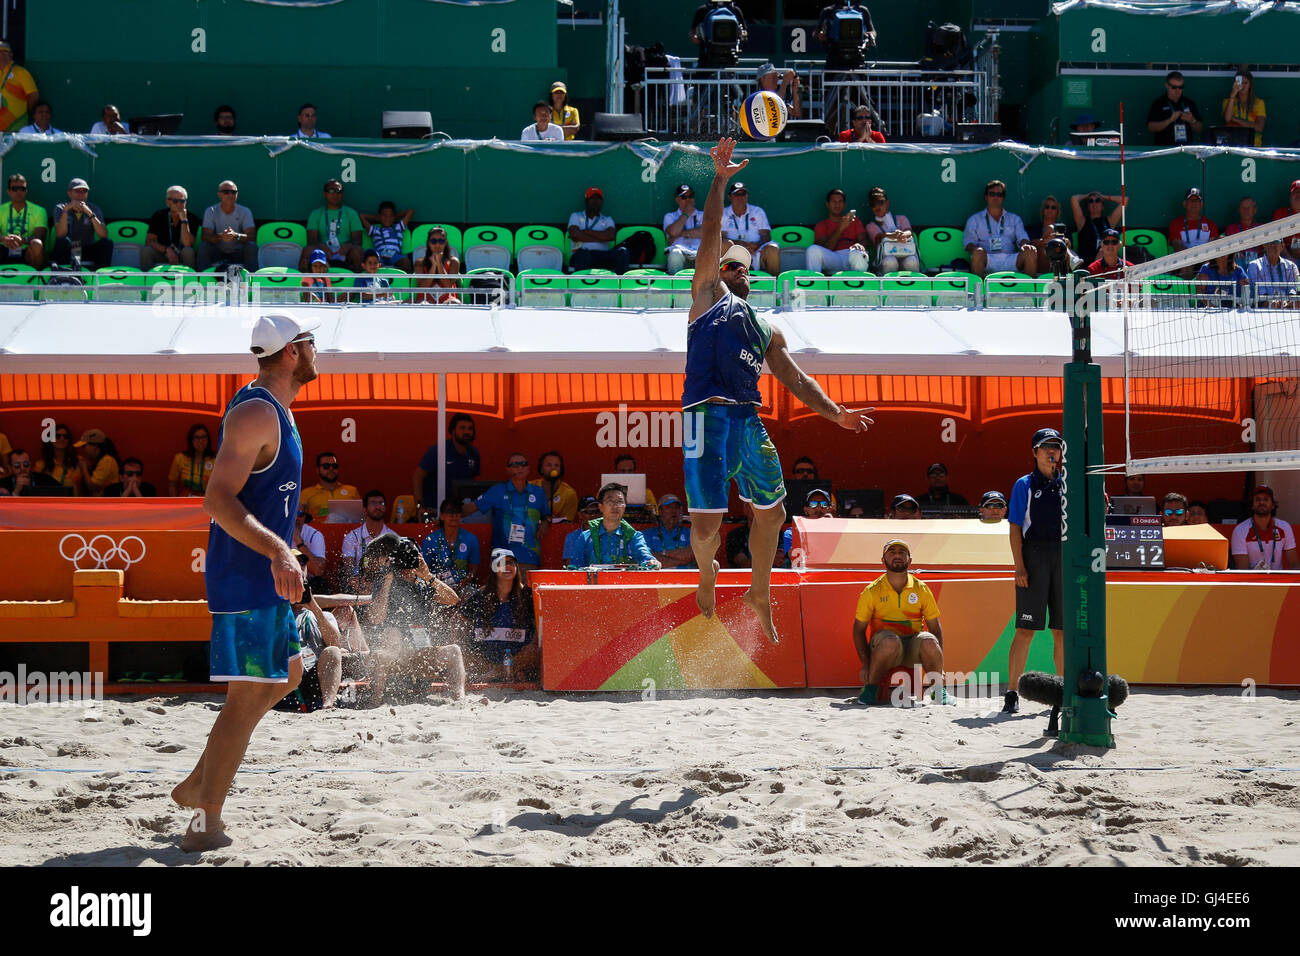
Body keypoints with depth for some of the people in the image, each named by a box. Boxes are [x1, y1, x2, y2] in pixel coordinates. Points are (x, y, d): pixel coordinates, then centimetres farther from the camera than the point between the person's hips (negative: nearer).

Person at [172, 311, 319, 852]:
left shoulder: (272, 410, 15)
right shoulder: (256, 414, -18)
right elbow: (218, 499, -25)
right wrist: (278, 552, -33)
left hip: (263, 574, 11)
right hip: (245, 576, -11)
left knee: (286, 675, 20)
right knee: (248, 695, -8)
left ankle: (197, 786, 25)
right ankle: (206, 825, -3)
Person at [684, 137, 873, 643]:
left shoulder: (767, 329, 25)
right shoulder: (708, 296, 14)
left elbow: (795, 378, 18)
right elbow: (711, 234, 5)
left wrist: (835, 413, 5)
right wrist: (719, 179, -1)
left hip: (750, 421, 5)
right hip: (709, 415, -5)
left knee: (771, 510, 12)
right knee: (706, 524, -8)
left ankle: (760, 593, 33)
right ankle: (707, 571, 23)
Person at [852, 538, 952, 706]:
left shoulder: (921, 589, 3)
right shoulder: (872, 591, -1)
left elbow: (935, 628, 6)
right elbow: (859, 629, 3)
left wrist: (938, 664, -5)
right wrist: (866, 664, -9)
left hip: (913, 647, 1)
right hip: (882, 647, -1)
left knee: (929, 641, -32)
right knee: (890, 641, -37)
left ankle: (940, 691, -9)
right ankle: (870, 689, -17)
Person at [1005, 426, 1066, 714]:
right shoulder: (1024, 485, 3)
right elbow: (1015, 527, -3)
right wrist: (1019, 566, -12)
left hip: (1064, 557, 4)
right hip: (1034, 553, -4)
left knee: (1063, 630, 6)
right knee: (1026, 630, -6)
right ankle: (1012, 693, -3)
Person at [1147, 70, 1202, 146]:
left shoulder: (1189, 103, 16)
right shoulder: (1158, 103, 6)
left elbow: (1199, 130, 17)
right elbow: (1151, 127, -3)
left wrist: (1192, 121, -4)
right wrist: (1170, 120, -13)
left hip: (1186, 147, 3)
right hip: (1164, 148, -3)